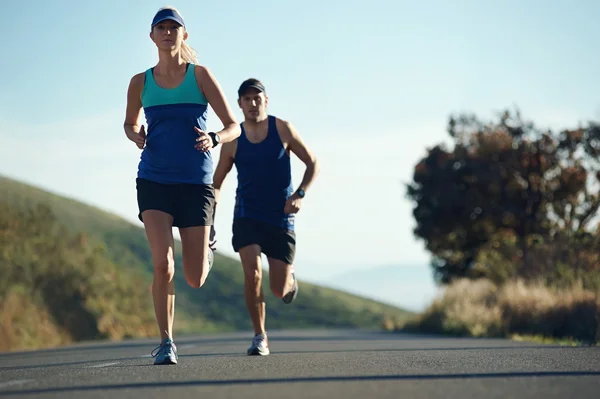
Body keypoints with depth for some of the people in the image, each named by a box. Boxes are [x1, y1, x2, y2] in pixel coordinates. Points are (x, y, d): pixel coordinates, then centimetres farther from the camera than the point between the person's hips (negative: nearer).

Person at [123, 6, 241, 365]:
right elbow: (130, 123, 24)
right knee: (163, 264, -17)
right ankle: (166, 342, -2)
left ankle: (207, 252, 38)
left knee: (195, 279, 1)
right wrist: (136, 136, 0)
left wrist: (214, 139, -21)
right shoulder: (140, 82, 6)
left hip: (196, 183, -1)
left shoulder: (200, 75, 1)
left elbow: (234, 127, 1)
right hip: (154, 181, 1)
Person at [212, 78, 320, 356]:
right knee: (252, 274, -20)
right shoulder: (233, 140, -2)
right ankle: (260, 337, -3)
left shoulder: (283, 129, -3)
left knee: (279, 290, -1)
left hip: (281, 217, 0)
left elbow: (313, 164, 3)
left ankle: (289, 280, 39)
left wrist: (300, 194, -14)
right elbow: (217, 182, 8)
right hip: (247, 217, 0)